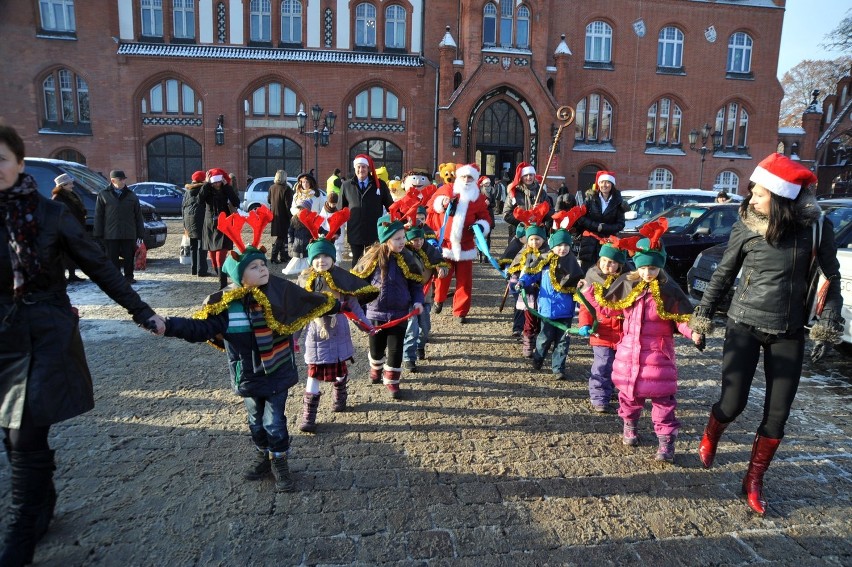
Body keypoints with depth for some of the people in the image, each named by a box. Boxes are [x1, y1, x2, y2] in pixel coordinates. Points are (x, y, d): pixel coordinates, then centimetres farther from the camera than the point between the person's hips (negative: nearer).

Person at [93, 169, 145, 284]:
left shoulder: (131, 195, 8)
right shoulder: (103, 195, 4)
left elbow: (138, 217, 8)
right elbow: (98, 216, 4)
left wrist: (140, 235, 3)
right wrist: (98, 235, -2)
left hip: (129, 234, 1)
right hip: (110, 235, -1)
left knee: (129, 257, 5)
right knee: (113, 258, 5)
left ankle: (129, 276, 17)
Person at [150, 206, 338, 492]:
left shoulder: (280, 290, -13)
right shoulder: (225, 303, -13)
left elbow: (311, 302, 1)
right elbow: (200, 327, -14)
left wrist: (335, 305, 11)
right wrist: (168, 326, -27)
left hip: (277, 372, -2)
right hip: (248, 375, 2)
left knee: (274, 420, 2)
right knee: (255, 420, 19)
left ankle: (279, 461, 25)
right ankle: (263, 455, 42)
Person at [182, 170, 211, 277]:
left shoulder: (187, 190, 13)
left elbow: (183, 206, 16)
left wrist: (185, 223, 19)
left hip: (188, 218, 7)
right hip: (199, 217, -6)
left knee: (193, 246, 14)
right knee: (201, 245, -4)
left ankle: (194, 269, 18)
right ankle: (201, 270, -6)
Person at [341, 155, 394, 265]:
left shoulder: (380, 185, 1)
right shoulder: (346, 185, 3)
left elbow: (390, 207, 7)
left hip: (375, 233, 0)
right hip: (355, 233, 1)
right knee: (356, 262, 11)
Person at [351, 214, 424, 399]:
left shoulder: (406, 258, -8)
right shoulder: (372, 257, -11)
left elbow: (416, 282, 2)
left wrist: (418, 301, -11)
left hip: (399, 313, 0)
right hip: (375, 312, 0)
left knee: (395, 349, 6)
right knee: (376, 347, 17)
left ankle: (392, 381, 25)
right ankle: (376, 368, 48)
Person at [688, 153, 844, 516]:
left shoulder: (817, 227, -7)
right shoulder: (745, 228, -7)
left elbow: (831, 277, 4)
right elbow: (723, 275, 3)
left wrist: (827, 326, -3)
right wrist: (702, 316, 2)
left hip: (788, 333, 1)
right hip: (744, 326, -1)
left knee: (777, 414, 5)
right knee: (733, 403, -4)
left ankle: (753, 482, 23)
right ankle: (709, 439, 31)